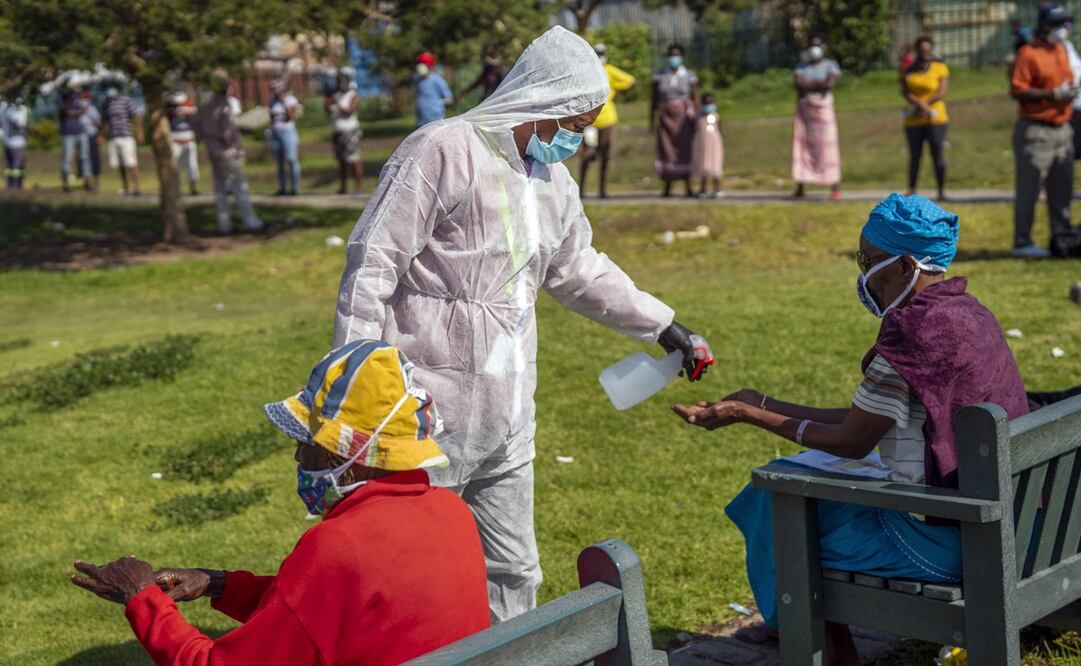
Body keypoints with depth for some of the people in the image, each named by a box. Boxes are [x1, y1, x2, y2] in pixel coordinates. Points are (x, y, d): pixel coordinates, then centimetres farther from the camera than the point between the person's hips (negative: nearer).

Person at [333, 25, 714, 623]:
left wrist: (663, 327, 28)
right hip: (432, 414, -8)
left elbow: (581, 271, 28)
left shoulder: (553, 182, 14)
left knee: (513, 571, 15)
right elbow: (372, 262, -15)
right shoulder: (445, 151, -13)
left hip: (508, 416, 8)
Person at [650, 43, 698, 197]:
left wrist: (696, 120, 2)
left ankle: (688, 188, 3)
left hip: (683, 118, -1)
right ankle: (667, 188, 0)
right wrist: (652, 122, 7)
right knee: (667, 152, -6)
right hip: (666, 119, 1)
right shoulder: (660, 76, 5)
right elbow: (653, 100, 9)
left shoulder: (689, 76, 3)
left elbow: (695, 99, 6)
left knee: (685, 151, -2)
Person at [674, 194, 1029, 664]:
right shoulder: (967, 312, 7)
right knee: (810, 468, 23)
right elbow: (864, 421, 10)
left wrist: (748, 415, -4)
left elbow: (851, 442, -13)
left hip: (942, 539, -9)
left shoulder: (913, 331, -22)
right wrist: (763, 404, 14)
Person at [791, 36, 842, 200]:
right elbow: (797, 83, -4)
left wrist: (808, 84, -7)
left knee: (827, 148, -7)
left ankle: (835, 188, -5)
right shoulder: (802, 66, 14)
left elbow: (830, 83, -14)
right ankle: (799, 188, 2)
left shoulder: (831, 65, 4)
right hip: (804, 111, 3)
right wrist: (818, 83, -11)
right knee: (801, 146, 0)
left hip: (823, 110, -3)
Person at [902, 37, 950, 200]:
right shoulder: (910, 70, 9)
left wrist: (924, 104, -16)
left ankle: (941, 191, -5)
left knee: (937, 153, -7)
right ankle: (911, 190, 11)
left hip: (935, 119, -3)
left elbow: (942, 92, -9)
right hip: (913, 121, 3)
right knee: (914, 155, 7)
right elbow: (905, 92, -2)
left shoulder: (940, 68, 0)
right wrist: (921, 104, -17)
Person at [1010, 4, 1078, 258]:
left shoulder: (1061, 51, 16)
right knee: (1029, 189, -6)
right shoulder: (1028, 53, -10)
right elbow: (1017, 89, -17)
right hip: (1035, 131, -8)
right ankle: (1022, 243, -1)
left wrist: (1069, 93, 8)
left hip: (1062, 130, 8)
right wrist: (1053, 95, -21)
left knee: (1062, 189, 12)